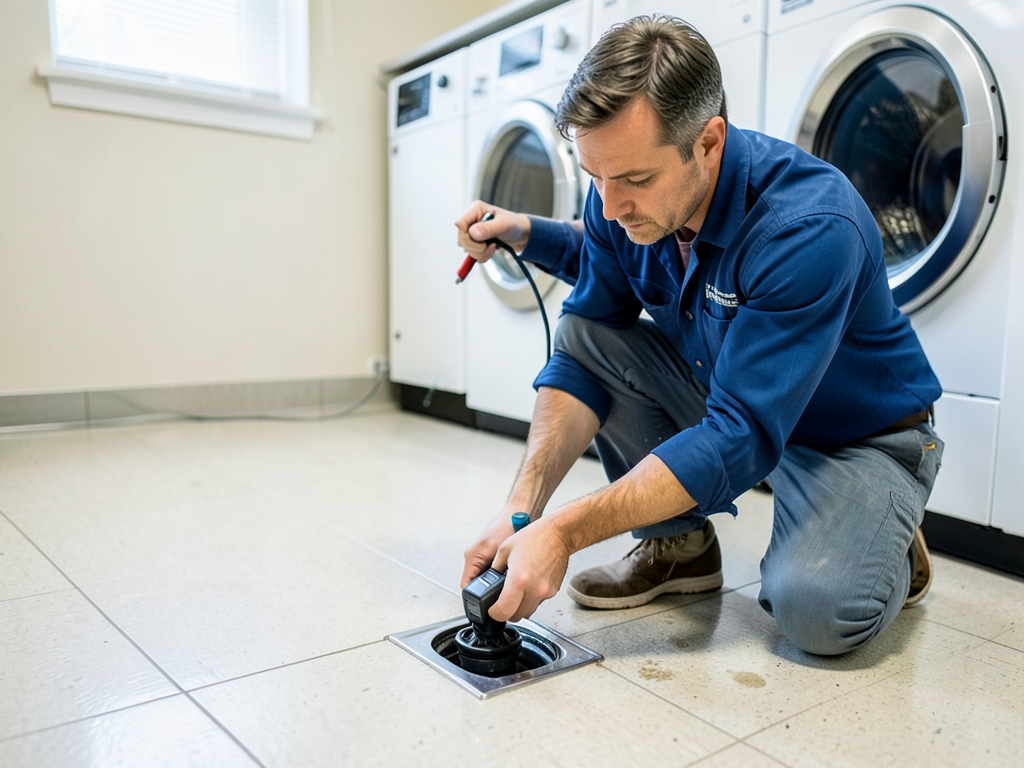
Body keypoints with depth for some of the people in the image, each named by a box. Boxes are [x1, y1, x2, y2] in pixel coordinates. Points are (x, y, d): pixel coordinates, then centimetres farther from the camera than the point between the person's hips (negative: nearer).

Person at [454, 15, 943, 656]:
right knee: (582, 332, -14)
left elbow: (741, 439, -36)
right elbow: (582, 356, -11)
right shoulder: (624, 200, -14)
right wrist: (523, 508, -25)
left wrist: (563, 532, -38)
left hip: (861, 434, -5)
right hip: (725, 393, 6)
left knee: (816, 608, -31)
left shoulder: (811, 229, -34)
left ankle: (884, 542, 8)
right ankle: (678, 544, 1)